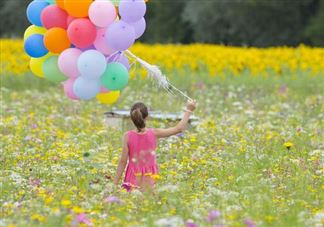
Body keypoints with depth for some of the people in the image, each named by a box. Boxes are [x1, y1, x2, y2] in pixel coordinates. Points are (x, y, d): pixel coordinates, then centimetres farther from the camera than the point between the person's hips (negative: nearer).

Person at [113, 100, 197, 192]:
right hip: (151, 179, 1)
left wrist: (115, 183, 1)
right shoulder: (154, 134, -7)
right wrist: (189, 110, 13)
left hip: (134, 177, -1)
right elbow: (179, 129, 2)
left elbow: (123, 161, -7)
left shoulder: (127, 136, -10)